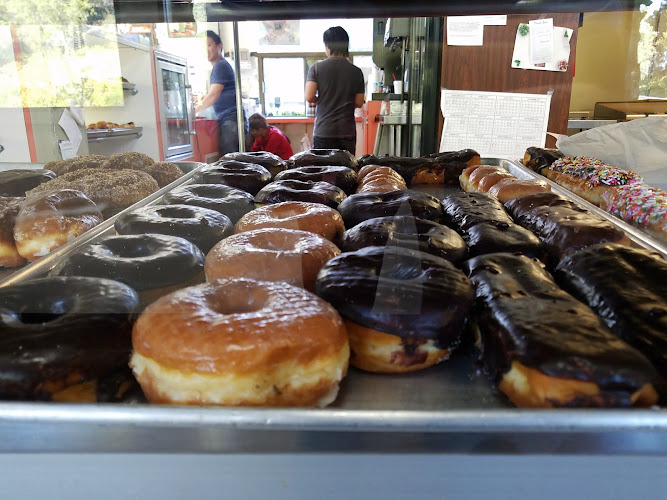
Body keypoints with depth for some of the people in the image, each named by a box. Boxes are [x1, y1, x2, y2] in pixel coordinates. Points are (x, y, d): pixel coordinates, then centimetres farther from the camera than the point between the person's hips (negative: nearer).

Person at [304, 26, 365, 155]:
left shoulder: (316, 68, -3)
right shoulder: (356, 71, 2)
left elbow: (309, 97, -10)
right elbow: (359, 103, 4)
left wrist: (321, 100, 11)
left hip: (323, 131, -1)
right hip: (347, 132, 1)